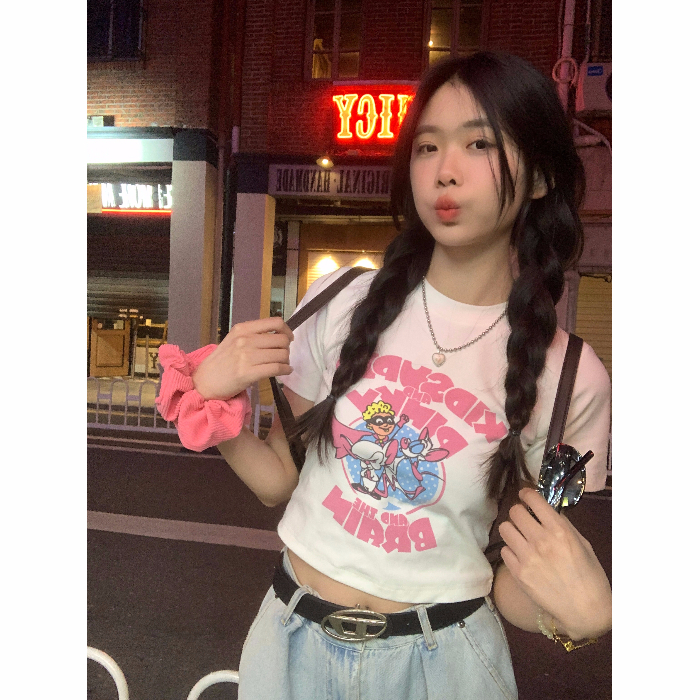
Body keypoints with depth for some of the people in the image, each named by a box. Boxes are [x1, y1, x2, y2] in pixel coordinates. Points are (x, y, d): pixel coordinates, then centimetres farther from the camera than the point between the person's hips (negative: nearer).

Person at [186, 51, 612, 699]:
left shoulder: (570, 379, -14)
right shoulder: (342, 305, -9)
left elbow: (512, 588, -4)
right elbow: (280, 481, -1)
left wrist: (587, 612, -24)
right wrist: (215, 397, -16)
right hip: (293, 638, 2)